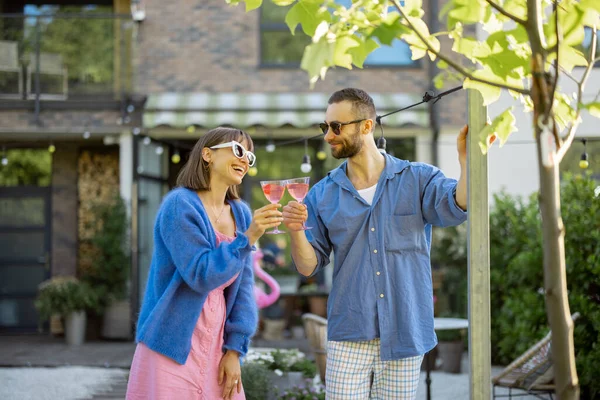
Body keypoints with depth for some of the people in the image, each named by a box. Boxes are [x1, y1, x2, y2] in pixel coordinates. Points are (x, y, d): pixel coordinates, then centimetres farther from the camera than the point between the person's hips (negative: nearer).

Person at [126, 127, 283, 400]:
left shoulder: (240, 214, 7)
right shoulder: (180, 205, -10)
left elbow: (243, 287, 6)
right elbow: (201, 275, -17)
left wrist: (234, 349, -1)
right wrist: (248, 238, -21)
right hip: (173, 348, -6)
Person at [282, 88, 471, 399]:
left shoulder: (418, 179, 0)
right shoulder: (323, 194, 5)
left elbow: (457, 207, -18)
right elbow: (309, 267, 3)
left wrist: (466, 161, -35)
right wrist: (296, 231, -17)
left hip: (405, 336, -1)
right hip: (349, 337, 1)